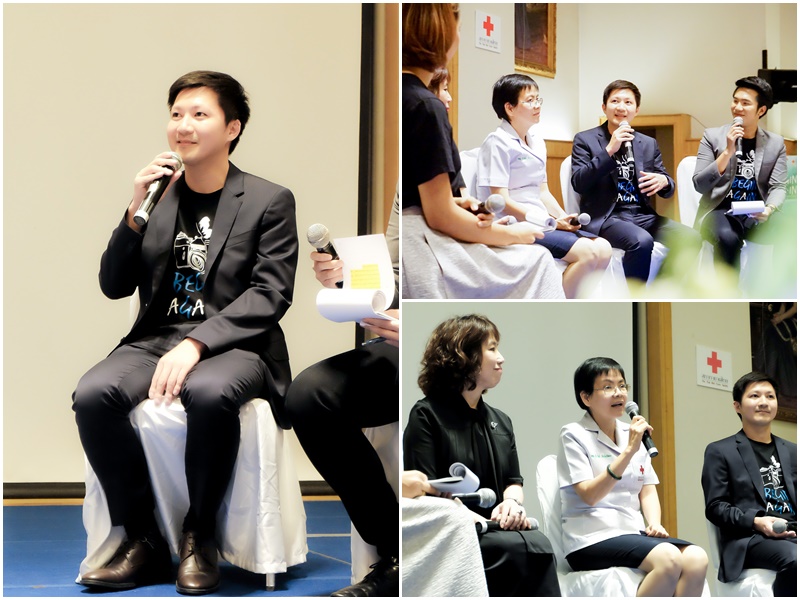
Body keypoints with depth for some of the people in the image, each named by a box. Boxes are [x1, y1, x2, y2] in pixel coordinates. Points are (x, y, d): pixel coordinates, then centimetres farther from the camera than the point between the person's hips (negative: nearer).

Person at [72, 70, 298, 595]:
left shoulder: (269, 202, 3)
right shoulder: (156, 195, 13)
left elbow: (269, 295, -8)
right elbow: (114, 286, 10)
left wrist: (196, 344, -20)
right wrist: (136, 212, -5)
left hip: (234, 345, -4)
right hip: (156, 338, 4)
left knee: (209, 392, -38)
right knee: (93, 394, -27)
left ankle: (200, 539, -15)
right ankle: (143, 540, -12)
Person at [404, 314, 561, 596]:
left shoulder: (501, 421, 23)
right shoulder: (427, 415, 1)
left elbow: (513, 481, 19)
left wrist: (513, 503, -6)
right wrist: (471, 519, -22)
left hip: (497, 532, 5)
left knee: (536, 545, -31)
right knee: (534, 546, -33)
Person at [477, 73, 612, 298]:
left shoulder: (537, 142, 15)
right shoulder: (498, 143, -10)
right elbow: (501, 201, -16)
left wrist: (564, 218, -1)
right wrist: (553, 222, -15)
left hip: (542, 222, 8)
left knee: (603, 249, -7)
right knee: (588, 252, -21)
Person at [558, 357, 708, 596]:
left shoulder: (632, 433, 16)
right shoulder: (574, 435, -3)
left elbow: (647, 491, 16)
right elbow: (590, 495, -15)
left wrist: (654, 524, -5)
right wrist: (629, 451, -20)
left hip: (633, 533, 6)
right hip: (592, 539, -6)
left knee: (696, 558, -22)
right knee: (668, 558, -31)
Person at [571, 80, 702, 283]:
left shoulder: (649, 144, 16)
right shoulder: (585, 140, 4)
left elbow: (667, 187, 17)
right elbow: (579, 184, -8)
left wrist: (664, 181, -9)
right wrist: (609, 150, -16)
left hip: (642, 214, 5)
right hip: (605, 216, -5)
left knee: (690, 238, -19)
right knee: (641, 241, -35)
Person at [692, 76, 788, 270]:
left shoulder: (776, 143, 11)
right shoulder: (713, 136, 4)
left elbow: (778, 186, 2)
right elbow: (699, 185, -3)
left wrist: (769, 209, -22)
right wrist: (727, 152, -15)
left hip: (757, 216, 2)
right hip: (721, 212, -2)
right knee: (728, 238, -38)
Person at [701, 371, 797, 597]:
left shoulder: (792, 451, 26)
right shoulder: (720, 451, 11)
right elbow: (715, 507, 2)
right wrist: (756, 522, -15)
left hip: (792, 533, 5)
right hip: (750, 538, -4)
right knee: (794, 559, -38)